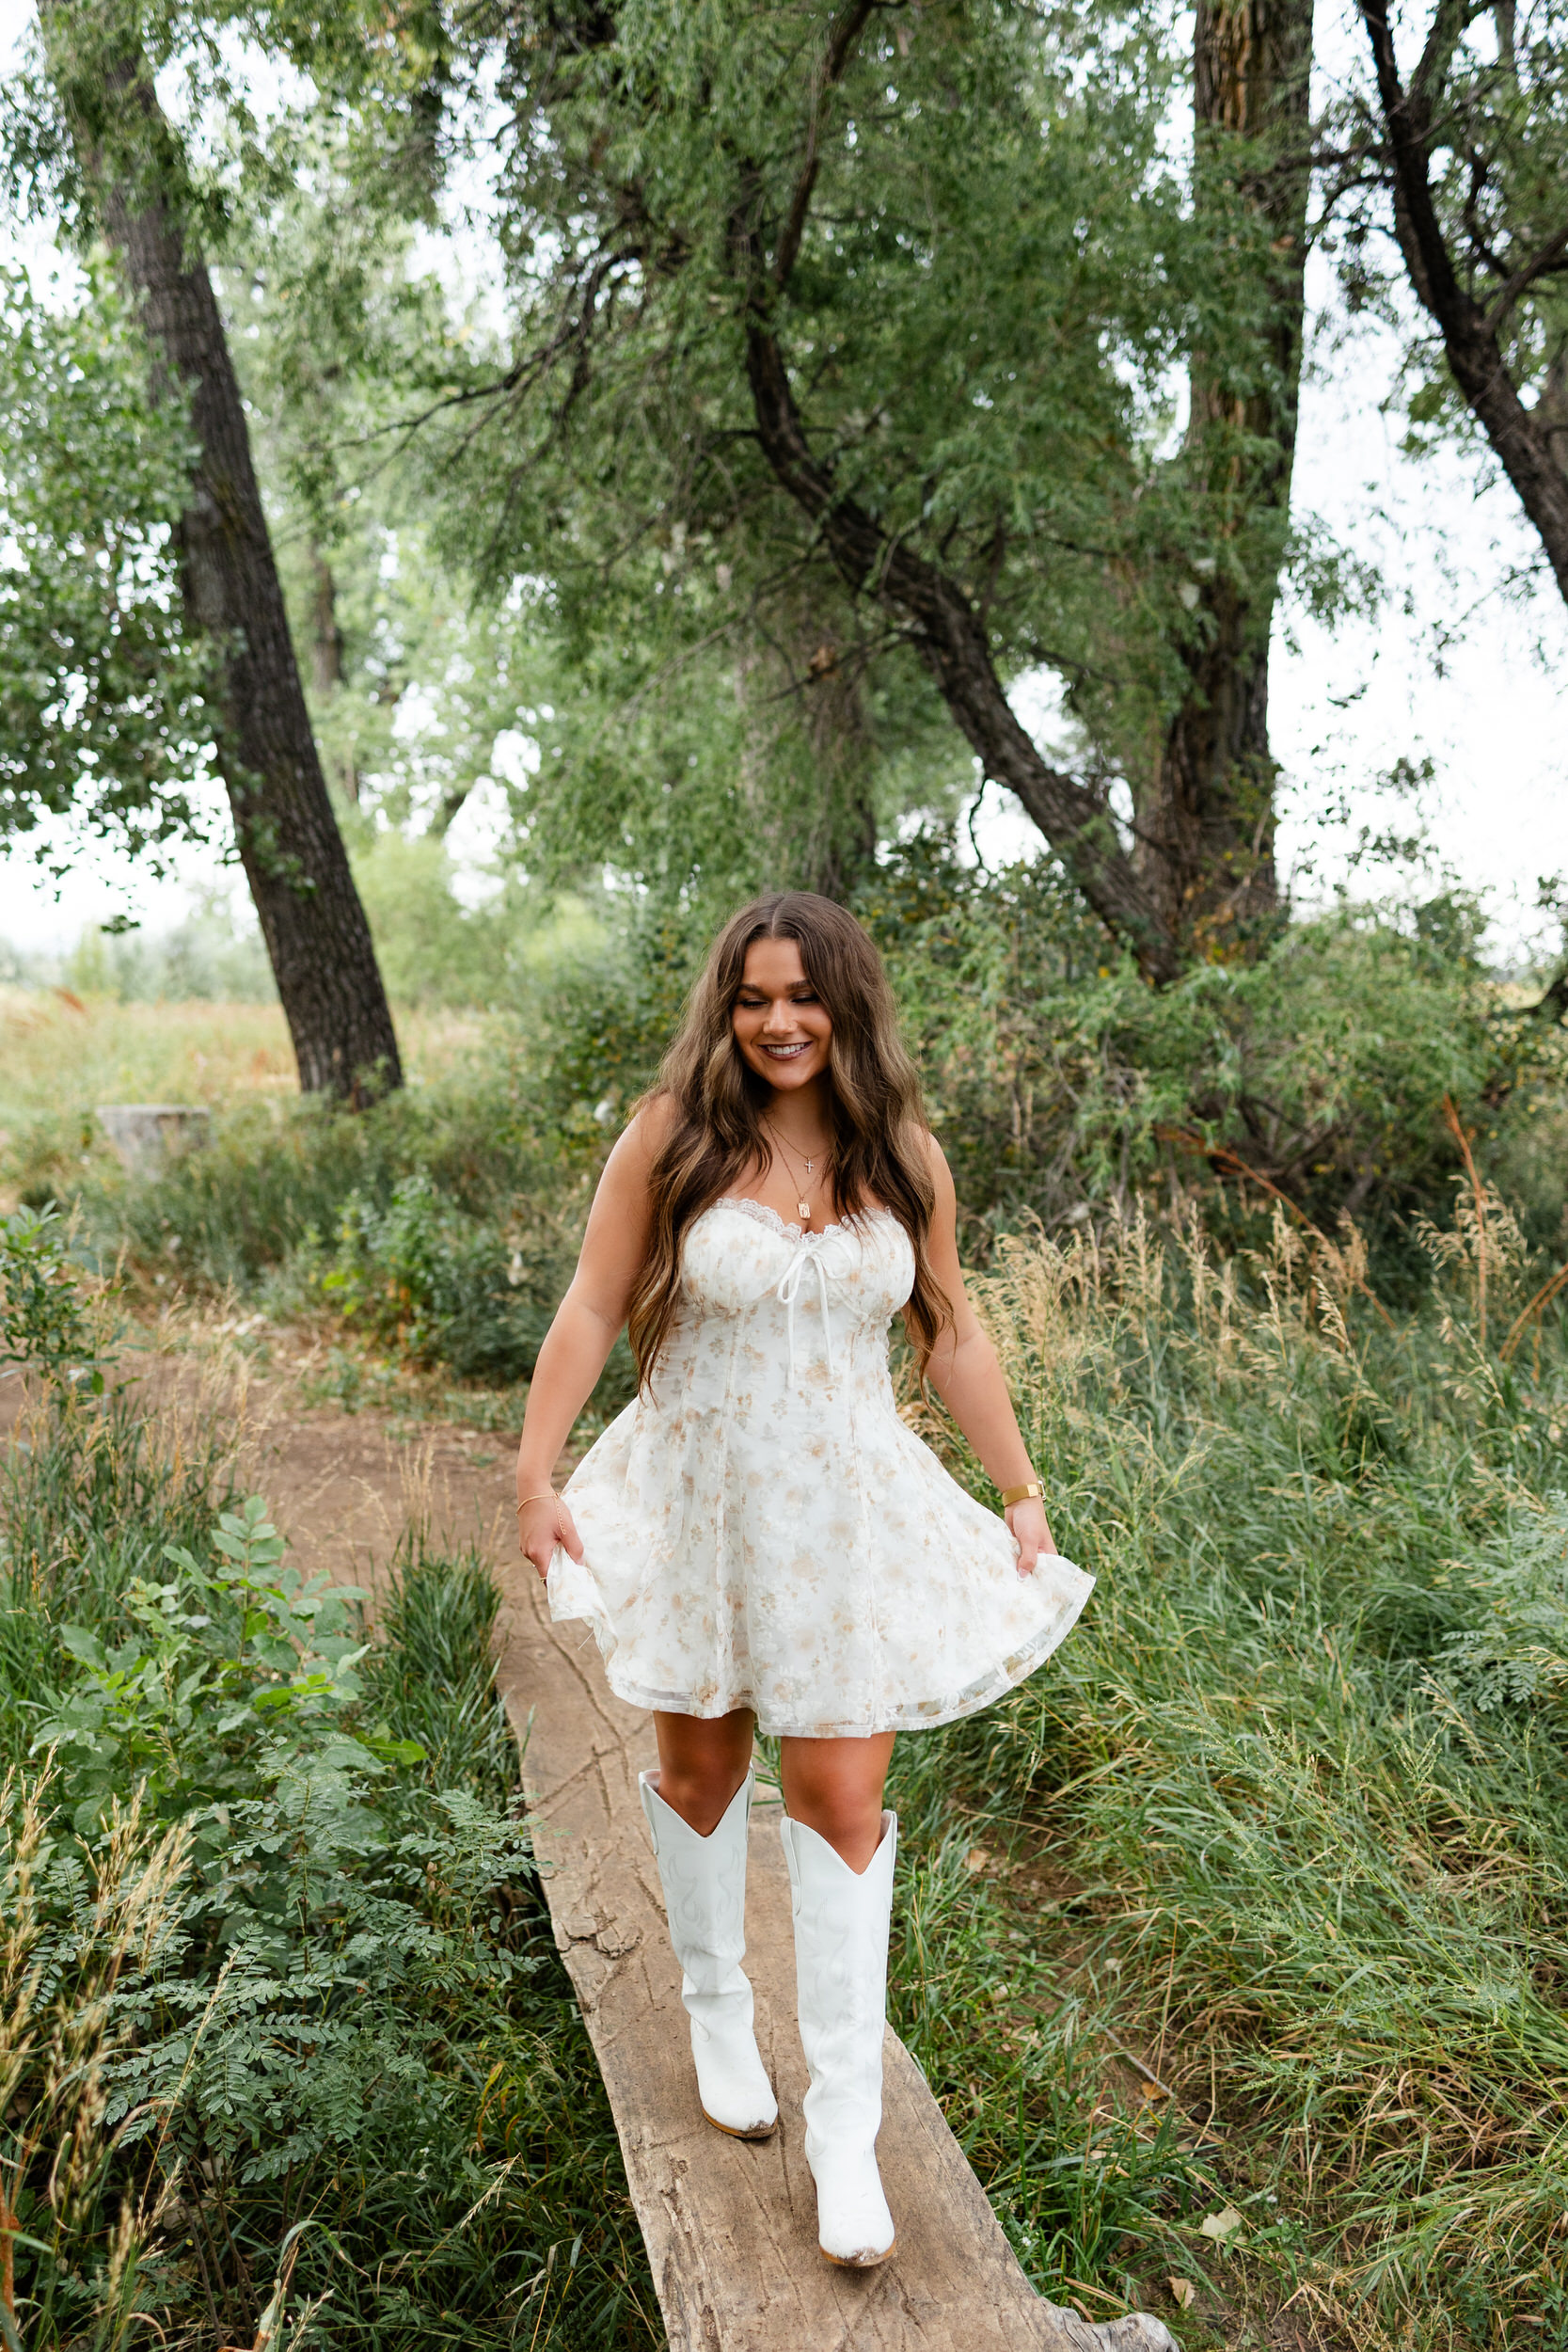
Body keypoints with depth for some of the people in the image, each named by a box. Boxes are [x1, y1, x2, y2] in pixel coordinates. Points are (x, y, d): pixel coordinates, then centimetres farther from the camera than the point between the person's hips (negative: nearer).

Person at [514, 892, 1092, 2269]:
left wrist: (1023, 1494, 8)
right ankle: (717, 2011, 42)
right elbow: (593, 1310, -4)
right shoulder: (674, 1134, -8)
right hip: (700, 1495, 0)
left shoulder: (905, 1157, -1)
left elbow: (953, 1338, 7)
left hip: (850, 1511, 1)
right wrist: (536, 1477, -6)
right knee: (701, 1766, 16)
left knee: (840, 1802, 1)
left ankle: (846, 2127, 14)